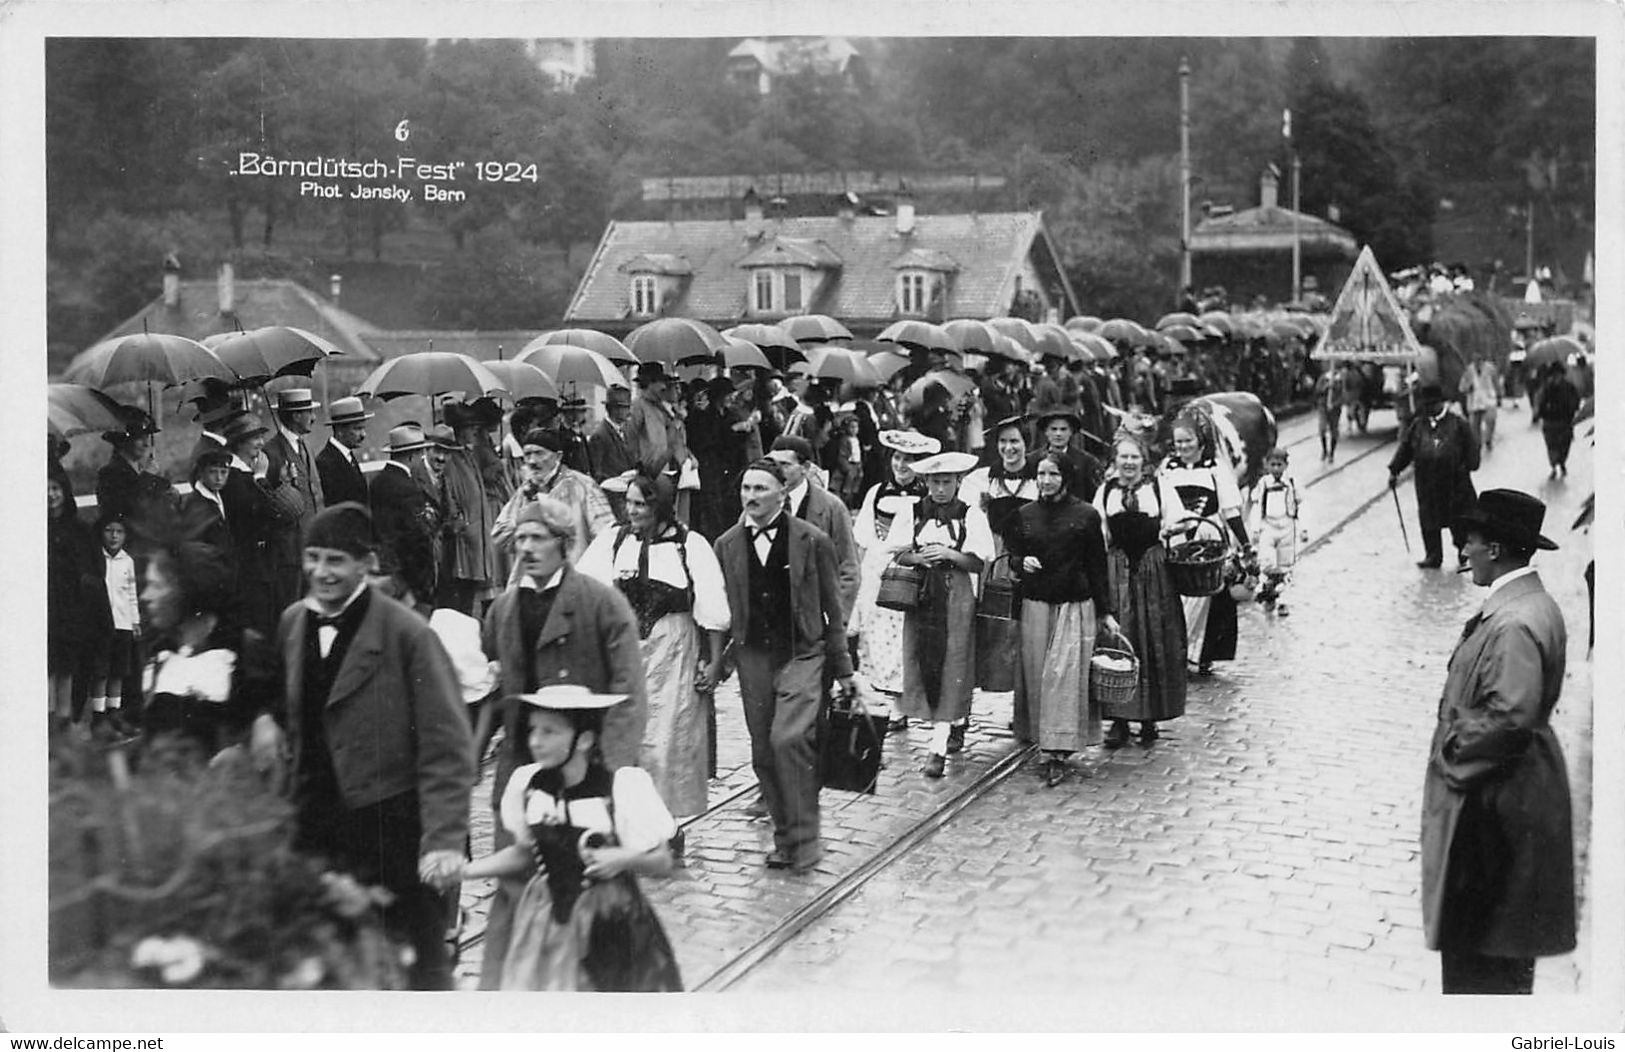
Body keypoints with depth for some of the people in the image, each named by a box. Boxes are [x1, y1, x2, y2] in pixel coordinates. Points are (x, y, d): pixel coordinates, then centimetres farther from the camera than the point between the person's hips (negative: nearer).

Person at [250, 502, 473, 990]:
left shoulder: (408, 635, -11)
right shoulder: (291, 623, 8)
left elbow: (446, 748, -12)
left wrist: (443, 839, -20)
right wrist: (266, 718, 5)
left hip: (393, 834, -6)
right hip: (315, 831, 6)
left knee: (420, 970, 1)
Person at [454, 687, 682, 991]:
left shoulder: (624, 786, -15)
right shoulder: (527, 783, -5)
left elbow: (662, 862, -6)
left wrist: (622, 858, -24)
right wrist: (466, 869, 0)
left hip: (611, 927, -3)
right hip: (546, 921, 3)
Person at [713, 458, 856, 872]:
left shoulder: (812, 540, -2)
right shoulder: (727, 545, 6)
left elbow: (833, 608, 2)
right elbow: (720, 609, 12)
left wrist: (842, 668, 3)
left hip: (802, 655, -4)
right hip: (753, 658, 4)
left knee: (788, 738, -20)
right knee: (764, 752, 6)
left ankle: (804, 838, -8)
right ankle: (784, 838, 20)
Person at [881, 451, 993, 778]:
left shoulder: (971, 516, -1)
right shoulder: (911, 512, 5)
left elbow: (979, 563, -3)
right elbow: (896, 554, 5)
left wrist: (949, 555, -18)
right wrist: (920, 557, -13)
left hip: (957, 597, -3)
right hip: (919, 595, 3)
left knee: (951, 668, -5)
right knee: (923, 664, 3)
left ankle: (939, 748, -7)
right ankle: (956, 724, 25)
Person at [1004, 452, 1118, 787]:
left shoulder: (1085, 516, 0)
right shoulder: (1024, 515, 7)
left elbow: (1097, 567, 3)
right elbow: (1011, 556, 16)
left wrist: (1106, 612, 3)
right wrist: (1021, 563, -8)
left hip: (1076, 606, -3)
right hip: (1035, 606, 3)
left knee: (1064, 675, -8)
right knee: (1036, 676, 3)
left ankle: (1057, 753, -9)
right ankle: (1045, 742, 13)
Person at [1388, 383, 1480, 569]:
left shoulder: (1457, 424, -2)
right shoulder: (1417, 425, 6)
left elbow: (1470, 449, 1)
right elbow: (1405, 449, 9)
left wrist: (1468, 467, -8)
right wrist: (1394, 470, 4)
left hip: (1454, 482, -3)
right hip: (1426, 482, 3)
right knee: (1429, 519, 5)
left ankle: (1464, 550, 25)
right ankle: (1433, 555, 14)